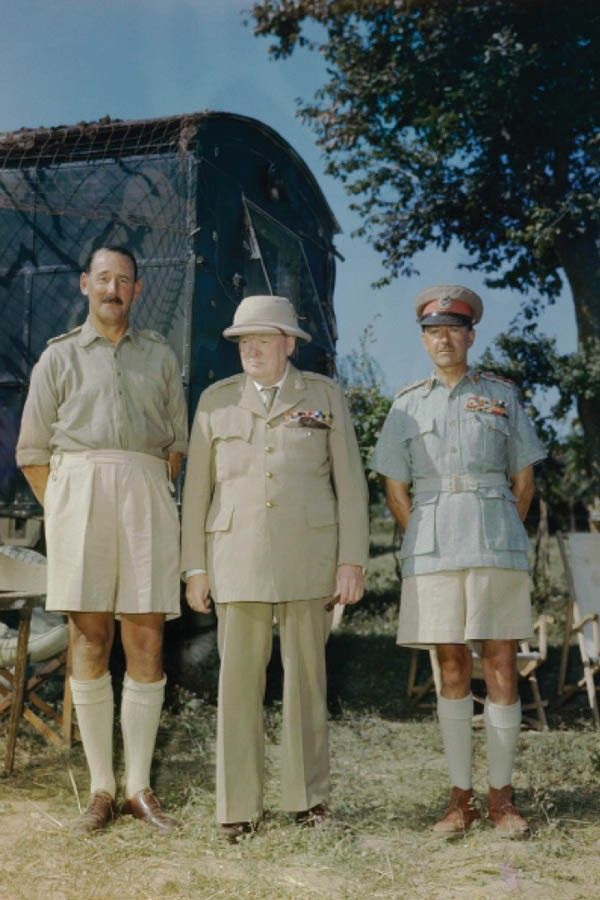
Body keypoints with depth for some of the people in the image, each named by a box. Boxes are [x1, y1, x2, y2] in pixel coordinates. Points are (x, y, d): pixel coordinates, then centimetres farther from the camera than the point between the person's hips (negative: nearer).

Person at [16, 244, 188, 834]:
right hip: (77, 491, -1)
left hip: (146, 497, 1)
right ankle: (101, 790, 7)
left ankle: (139, 787, 7)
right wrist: (62, 514, 3)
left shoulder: (160, 357, 16)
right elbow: (32, 451, 10)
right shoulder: (59, 356, 12)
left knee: (146, 642, -2)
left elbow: (177, 443, 17)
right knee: (89, 640, -2)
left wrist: (145, 495, 8)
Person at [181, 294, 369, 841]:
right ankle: (239, 805, 8)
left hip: (308, 555, 0)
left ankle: (309, 794, 20)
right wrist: (196, 568, 3)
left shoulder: (324, 396, 5)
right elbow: (197, 488, 8)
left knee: (306, 674, 5)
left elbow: (350, 483, 3)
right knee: (238, 678, -1)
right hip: (238, 556, 1)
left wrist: (352, 561, -3)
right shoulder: (217, 400, 7)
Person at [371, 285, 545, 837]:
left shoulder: (501, 395, 9)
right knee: (452, 670, 4)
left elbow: (524, 480, 11)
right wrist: (423, 543, 4)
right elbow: (395, 488, 11)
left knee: (502, 668, -1)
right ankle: (460, 798, 11)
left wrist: (503, 539, 6)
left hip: (497, 547, 0)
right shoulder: (408, 404, 11)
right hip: (433, 551, 1)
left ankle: (501, 797, 8)